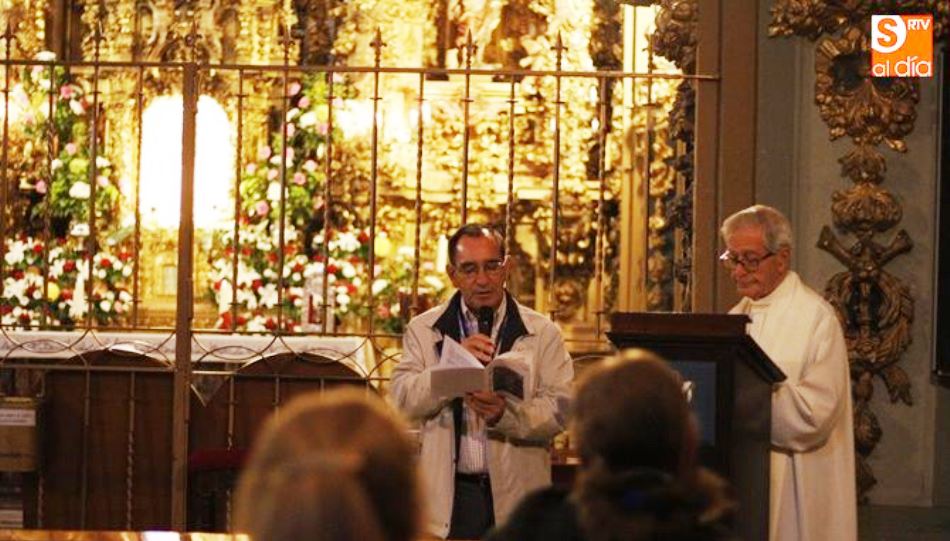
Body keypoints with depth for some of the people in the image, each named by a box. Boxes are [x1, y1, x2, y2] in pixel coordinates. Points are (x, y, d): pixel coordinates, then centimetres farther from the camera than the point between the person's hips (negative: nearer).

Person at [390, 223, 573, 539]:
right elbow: (401, 401, -3)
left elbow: (559, 409, -3)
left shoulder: (542, 333, 6)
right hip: (448, 498, 1)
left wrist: (506, 414, -22)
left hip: (516, 495, 0)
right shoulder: (423, 330, 9)